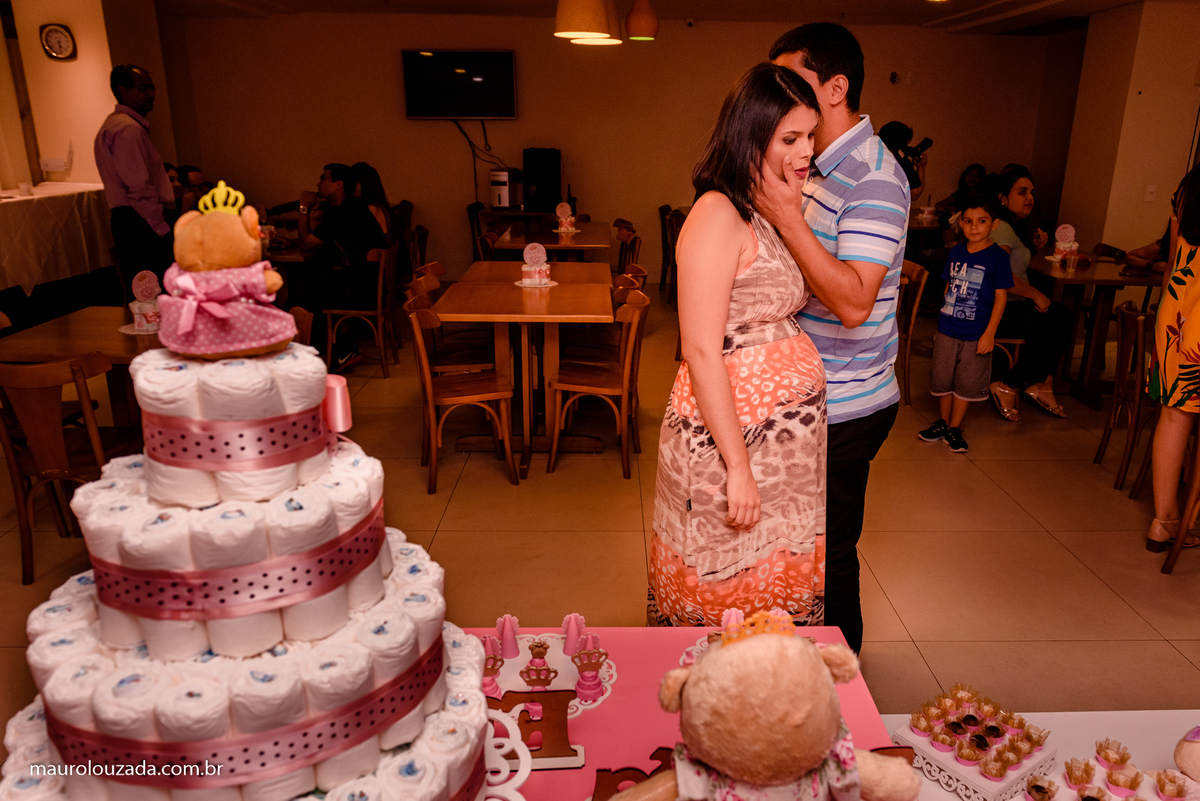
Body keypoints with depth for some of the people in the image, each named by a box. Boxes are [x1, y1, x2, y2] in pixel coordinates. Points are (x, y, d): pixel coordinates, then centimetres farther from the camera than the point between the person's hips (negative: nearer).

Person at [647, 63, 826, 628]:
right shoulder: (717, 215, -15)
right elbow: (702, 353, -21)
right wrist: (738, 467, -20)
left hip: (785, 431, 9)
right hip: (733, 431, -9)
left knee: (778, 588, 18)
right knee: (727, 598, 7)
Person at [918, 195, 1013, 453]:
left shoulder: (998, 257, -9)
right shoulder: (956, 252, 4)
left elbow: (1001, 297, -8)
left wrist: (990, 333, -12)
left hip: (976, 335, -4)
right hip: (947, 330, 4)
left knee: (967, 383, 7)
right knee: (943, 379, 13)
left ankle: (955, 428, 21)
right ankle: (943, 421, 30)